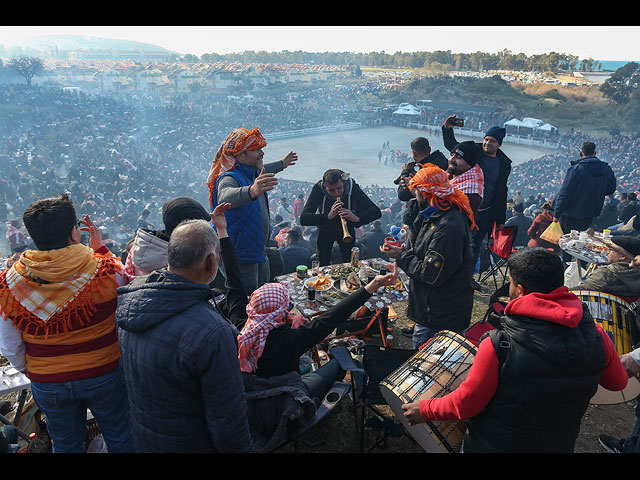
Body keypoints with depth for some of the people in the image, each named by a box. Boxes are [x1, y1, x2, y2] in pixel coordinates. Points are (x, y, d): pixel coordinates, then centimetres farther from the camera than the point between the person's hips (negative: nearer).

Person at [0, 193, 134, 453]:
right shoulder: (106, 271, -25)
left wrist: (31, 371, 16)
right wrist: (100, 247, 3)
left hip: (47, 386, 2)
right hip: (104, 376, -2)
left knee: (66, 446, 26)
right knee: (120, 440, 21)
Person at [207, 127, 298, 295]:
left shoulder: (252, 173, 6)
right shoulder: (229, 178, -24)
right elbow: (225, 197, -48)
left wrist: (281, 164, 47)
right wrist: (251, 191, -68)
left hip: (259, 252, 10)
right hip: (240, 258, -10)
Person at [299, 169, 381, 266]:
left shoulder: (353, 188, -27)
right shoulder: (318, 189, -28)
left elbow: (376, 212, -32)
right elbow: (303, 219, -37)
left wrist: (357, 218, -50)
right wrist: (328, 216, -50)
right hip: (325, 231, 0)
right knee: (322, 265, 3)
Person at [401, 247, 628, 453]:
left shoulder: (499, 345, -31)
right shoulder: (596, 337, -18)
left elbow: (465, 404, -20)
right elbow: (618, 383, 2)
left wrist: (425, 410, -4)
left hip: (493, 445, -4)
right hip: (560, 445, 4)